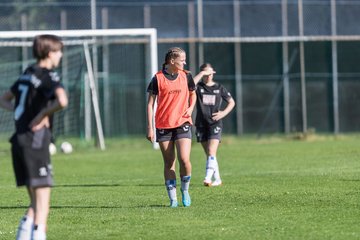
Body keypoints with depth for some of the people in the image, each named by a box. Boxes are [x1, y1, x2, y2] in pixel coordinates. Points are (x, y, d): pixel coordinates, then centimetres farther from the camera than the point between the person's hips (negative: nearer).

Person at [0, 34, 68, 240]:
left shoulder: (28, 74, 16)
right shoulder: (49, 76, -9)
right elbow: (62, 101, -29)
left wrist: (22, 110, 11)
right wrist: (43, 114, -13)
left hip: (19, 140, 8)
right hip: (36, 140, -8)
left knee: (36, 203, 15)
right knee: (43, 202, -7)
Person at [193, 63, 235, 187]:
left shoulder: (219, 88, 4)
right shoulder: (199, 87, 2)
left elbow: (231, 102, 13)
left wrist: (224, 113, -3)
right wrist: (201, 74, -21)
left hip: (215, 124, -2)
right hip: (201, 124, 2)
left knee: (212, 152, -17)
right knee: (208, 154, 9)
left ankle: (208, 178, -26)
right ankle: (217, 179, 20)